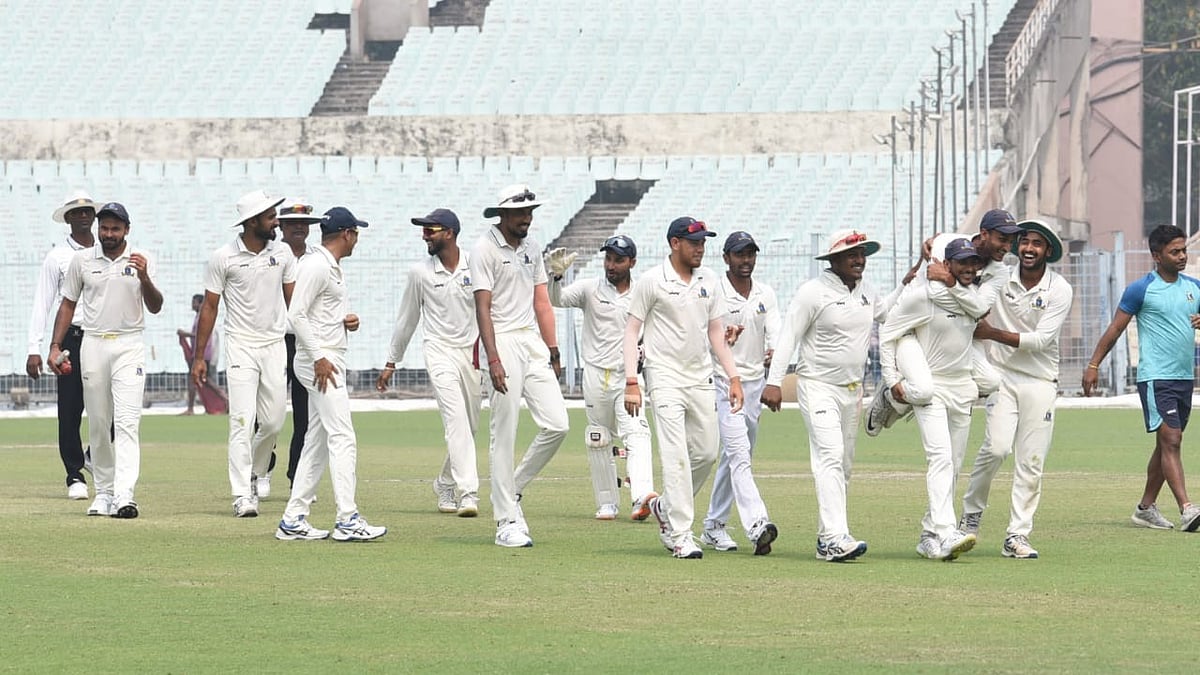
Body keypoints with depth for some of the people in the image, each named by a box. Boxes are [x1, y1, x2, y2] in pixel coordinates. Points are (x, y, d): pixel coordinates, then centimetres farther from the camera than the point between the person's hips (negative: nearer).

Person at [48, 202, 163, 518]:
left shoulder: (141, 260, 1)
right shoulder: (82, 260, 6)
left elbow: (155, 307, -5)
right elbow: (68, 304, 13)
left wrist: (144, 278, -23)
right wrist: (55, 346, 5)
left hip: (129, 346, -2)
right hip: (93, 346, 2)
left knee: (127, 421, -13)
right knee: (98, 423, 6)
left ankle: (124, 496, -22)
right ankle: (103, 492, 16)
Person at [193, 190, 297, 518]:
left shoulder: (282, 253, 3)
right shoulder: (224, 258, -7)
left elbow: (293, 300, 10)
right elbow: (209, 307, -2)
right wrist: (199, 357, -4)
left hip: (275, 346, 4)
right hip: (241, 346, -4)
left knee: (274, 421, 7)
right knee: (243, 420, -11)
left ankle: (257, 471, 36)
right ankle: (242, 496, -12)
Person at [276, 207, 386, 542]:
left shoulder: (334, 267, 18)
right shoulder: (316, 266, -13)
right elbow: (296, 314, -19)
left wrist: (346, 321, 6)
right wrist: (319, 358, -23)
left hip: (329, 360, 11)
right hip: (319, 360, -11)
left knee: (318, 441, 10)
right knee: (342, 438, -13)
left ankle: (294, 520, 12)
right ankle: (347, 520, -17)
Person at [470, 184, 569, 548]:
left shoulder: (532, 248, 14)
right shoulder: (485, 249, -7)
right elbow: (483, 307, -12)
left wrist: (553, 352, 11)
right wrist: (494, 359, -20)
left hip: (534, 342, 7)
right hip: (504, 342, -7)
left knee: (557, 425, -2)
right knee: (505, 434, -4)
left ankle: (513, 489, 17)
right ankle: (507, 521, -1)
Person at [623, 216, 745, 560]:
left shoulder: (710, 281, 9)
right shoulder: (651, 281, -6)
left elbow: (716, 332, 14)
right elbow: (632, 331, -5)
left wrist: (733, 377, 6)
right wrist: (631, 382, -13)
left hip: (701, 379, 6)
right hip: (665, 378, -6)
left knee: (706, 452, 7)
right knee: (676, 456, -13)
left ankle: (666, 507, 30)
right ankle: (680, 537, -14)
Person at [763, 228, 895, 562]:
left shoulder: (866, 291, 9)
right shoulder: (814, 291, -12)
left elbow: (884, 312, 28)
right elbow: (788, 337, -12)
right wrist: (773, 382, -19)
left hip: (853, 390, 8)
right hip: (818, 387, -8)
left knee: (843, 465, 9)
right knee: (830, 456, -20)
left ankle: (826, 540, 15)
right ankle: (836, 537, -31)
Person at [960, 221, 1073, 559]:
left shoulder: (1060, 290, -6)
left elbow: (1040, 340, -13)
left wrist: (992, 333, -17)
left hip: (1040, 381, 0)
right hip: (1002, 374, 0)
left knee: (1031, 461, -2)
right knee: (997, 447, -17)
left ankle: (1017, 536, 4)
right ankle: (971, 512, 4)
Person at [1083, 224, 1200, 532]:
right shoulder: (1141, 289, -5)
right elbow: (1115, 328, -1)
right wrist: (1094, 364, -6)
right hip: (1155, 377, -7)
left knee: (1167, 444, 11)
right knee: (1170, 440, -15)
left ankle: (1146, 507, 22)